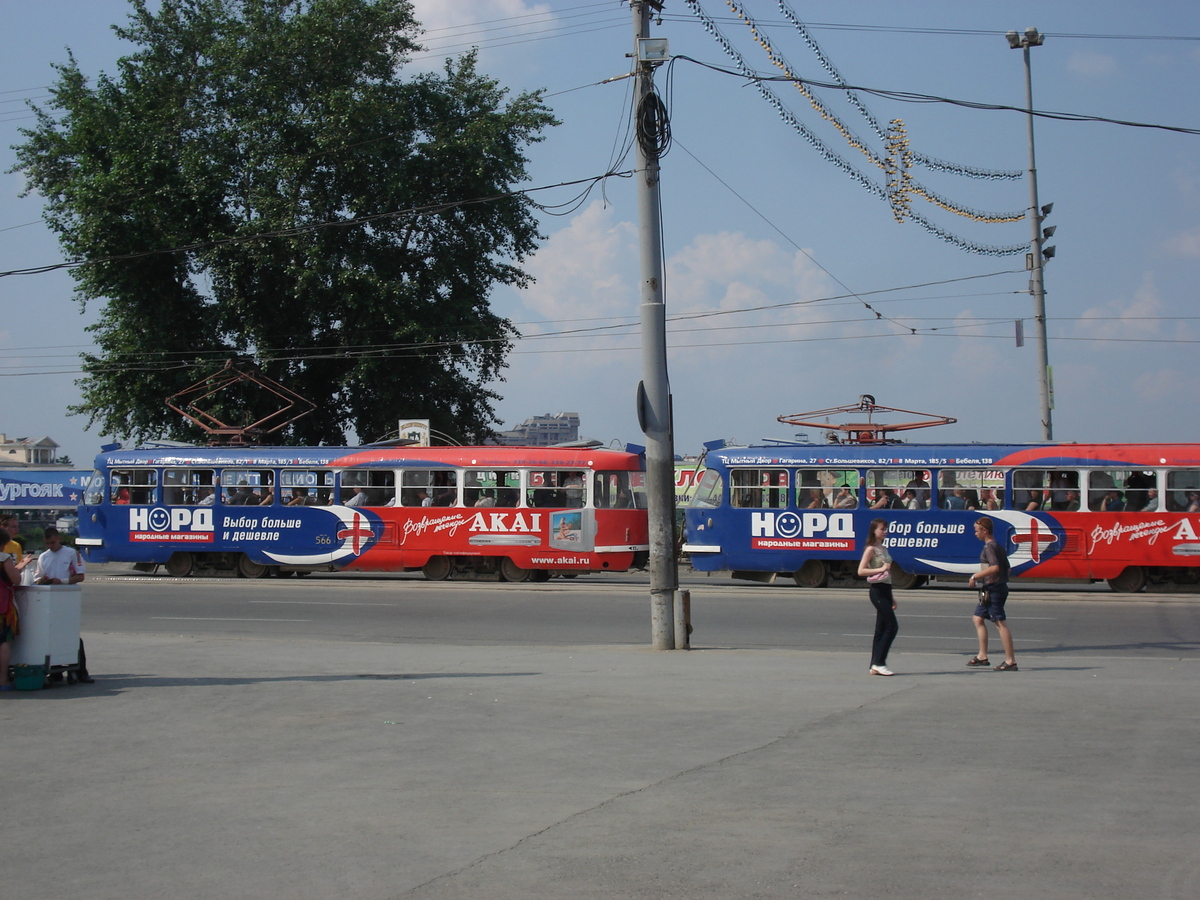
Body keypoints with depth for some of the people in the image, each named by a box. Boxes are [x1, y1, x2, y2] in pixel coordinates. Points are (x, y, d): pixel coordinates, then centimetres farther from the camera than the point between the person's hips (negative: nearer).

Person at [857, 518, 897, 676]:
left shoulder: (884, 549, 17)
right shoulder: (871, 549, -8)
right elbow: (861, 571, -16)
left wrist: (891, 598, 22)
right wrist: (881, 569, -23)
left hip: (885, 590, 9)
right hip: (877, 590, -9)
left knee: (882, 629, 7)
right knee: (892, 626, -13)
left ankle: (875, 666, 9)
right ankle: (878, 663, -10)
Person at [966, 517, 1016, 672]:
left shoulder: (989, 547, -14)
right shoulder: (998, 546, 16)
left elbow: (994, 567, -28)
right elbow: (1007, 568, 21)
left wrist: (976, 576, -20)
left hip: (994, 590, -11)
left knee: (1000, 623, -9)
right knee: (978, 618, 16)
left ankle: (1010, 661, -9)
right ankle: (982, 656, 18)